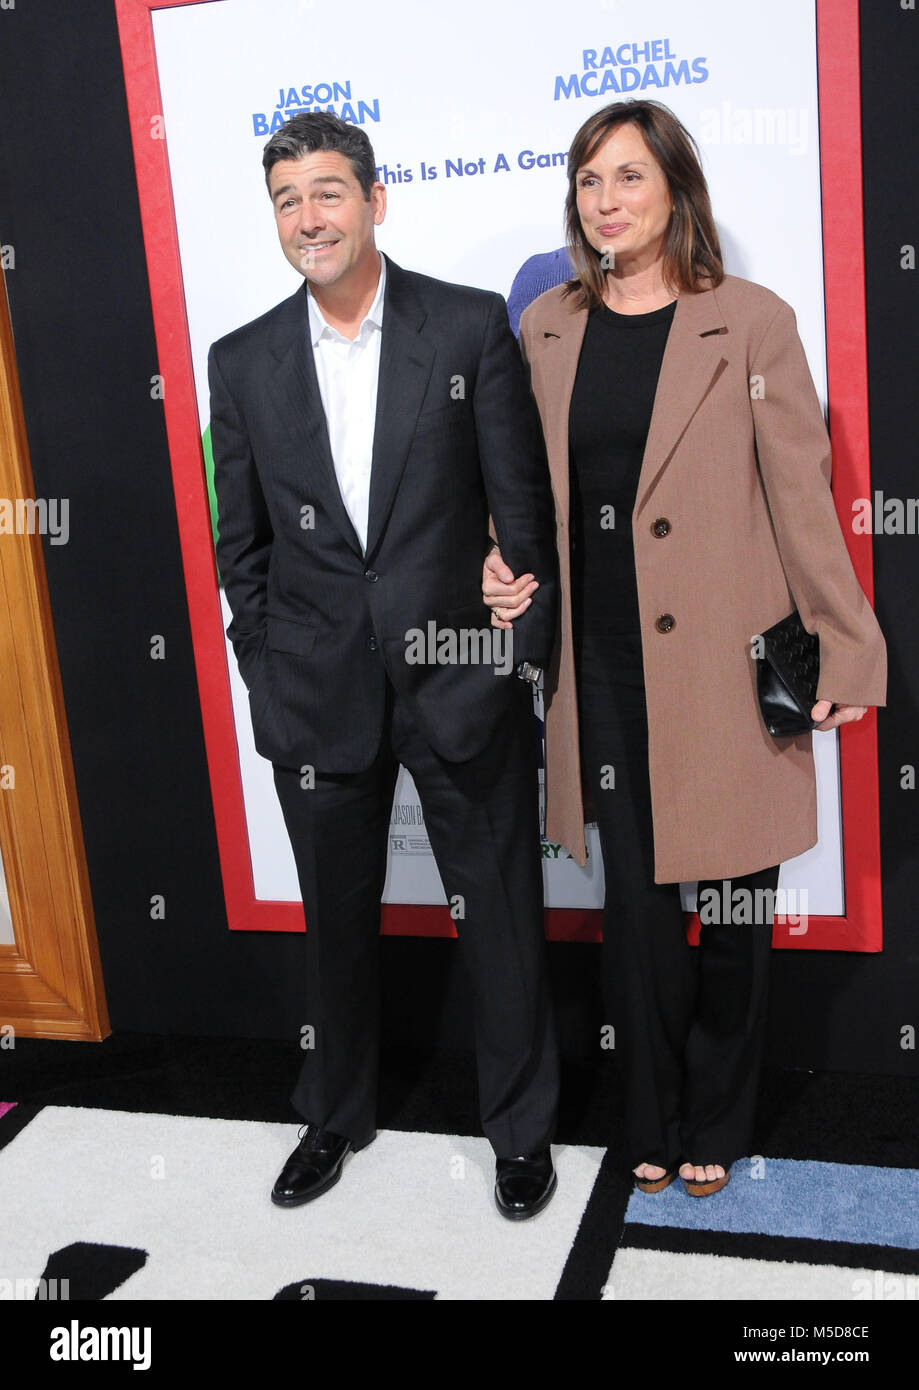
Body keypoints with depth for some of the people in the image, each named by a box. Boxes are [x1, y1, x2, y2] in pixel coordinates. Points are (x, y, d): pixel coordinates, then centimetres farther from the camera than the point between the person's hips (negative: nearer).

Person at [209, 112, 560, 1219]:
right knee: (336, 919, 17)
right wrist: (267, 670, 4)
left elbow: (523, 501, -2)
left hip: (458, 675, -2)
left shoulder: (472, 326, -4)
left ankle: (521, 1129, 31)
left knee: (500, 915, 9)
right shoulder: (244, 361, 4)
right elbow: (241, 542, 8)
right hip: (317, 694, 2)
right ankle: (335, 1117, 40)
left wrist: (524, 647, -4)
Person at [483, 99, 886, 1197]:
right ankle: (655, 1125, 29)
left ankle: (715, 1127, 31)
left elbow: (801, 497, -4)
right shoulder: (545, 330, 7)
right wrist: (505, 564, -2)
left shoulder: (751, 324, -4)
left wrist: (848, 651, -4)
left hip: (723, 666, -3)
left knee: (731, 900, 9)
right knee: (635, 899, 10)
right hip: (602, 669, 3)